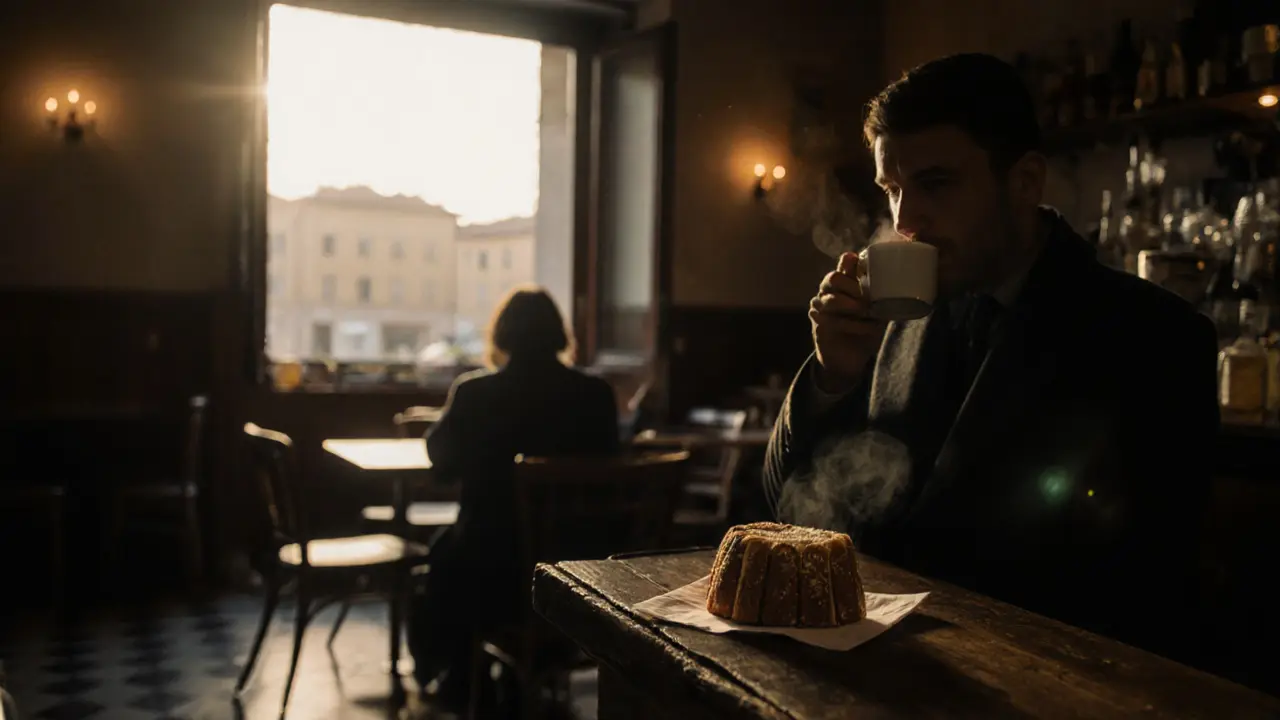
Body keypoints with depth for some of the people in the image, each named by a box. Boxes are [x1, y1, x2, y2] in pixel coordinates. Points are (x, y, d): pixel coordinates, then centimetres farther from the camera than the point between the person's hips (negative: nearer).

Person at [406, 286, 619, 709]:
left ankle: (458, 681, 45)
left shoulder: (473, 392, -13)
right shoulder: (596, 394, -8)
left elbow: (443, 463, 4)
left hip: (492, 567, -3)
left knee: (443, 552, 29)